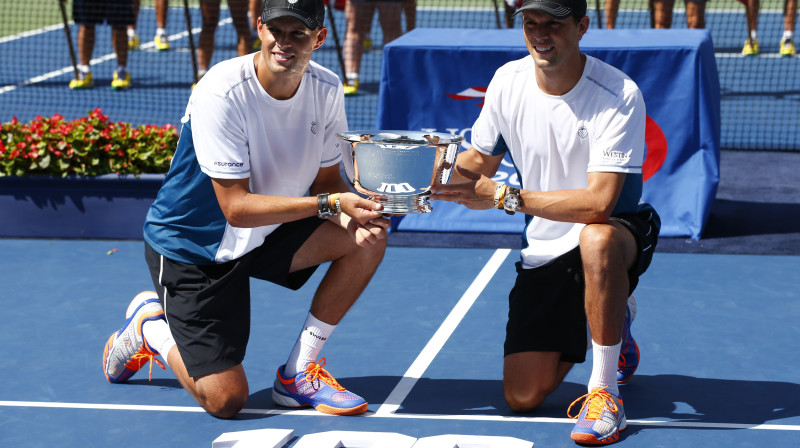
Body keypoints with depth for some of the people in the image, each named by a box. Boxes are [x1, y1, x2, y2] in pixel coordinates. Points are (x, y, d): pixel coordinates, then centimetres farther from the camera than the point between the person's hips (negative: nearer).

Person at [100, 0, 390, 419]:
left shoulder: (326, 89, -10)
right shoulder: (220, 93, -29)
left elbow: (326, 179, -1)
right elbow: (236, 208, -30)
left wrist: (354, 216, -24)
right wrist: (329, 203, -37)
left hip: (270, 234, 6)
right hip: (191, 245, -6)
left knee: (368, 238, -17)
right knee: (225, 400, -12)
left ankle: (298, 373, -1)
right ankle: (150, 325, 19)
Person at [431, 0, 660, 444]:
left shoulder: (617, 95, -22)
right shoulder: (507, 82, -5)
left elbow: (598, 202, -30)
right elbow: (477, 163, 8)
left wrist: (506, 197, -35)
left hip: (620, 230, -4)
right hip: (544, 249, 5)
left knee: (597, 240, -44)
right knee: (522, 397, -5)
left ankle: (604, 391, -25)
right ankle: (611, 319, 26)